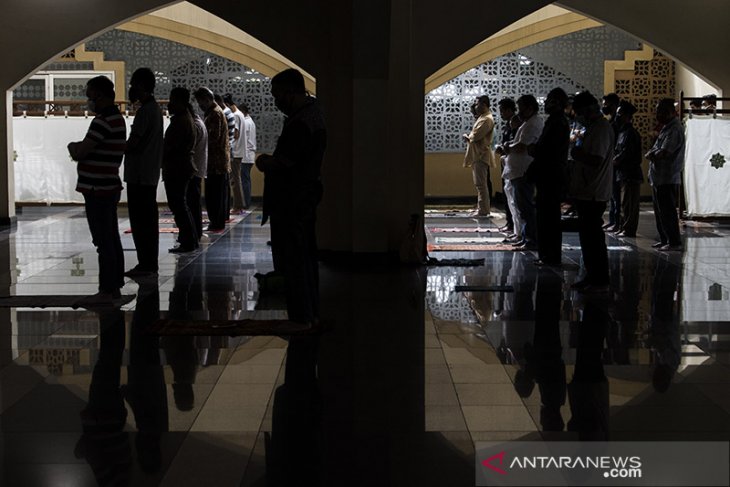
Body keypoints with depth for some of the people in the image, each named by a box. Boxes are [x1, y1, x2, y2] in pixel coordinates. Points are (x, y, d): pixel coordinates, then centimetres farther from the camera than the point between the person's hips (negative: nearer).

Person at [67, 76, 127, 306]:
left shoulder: (103, 121, -18)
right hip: (110, 186, 10)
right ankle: (114, 287, 19)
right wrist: (79, 149, 2)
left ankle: (106, 292, -4)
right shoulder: (117, 118, 14)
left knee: (104, 243, -7)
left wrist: (73, 147, 2)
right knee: (112, 241, 13)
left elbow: (79, 153, -19)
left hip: (98, 191, -10)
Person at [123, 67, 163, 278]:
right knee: (149, 220, 12)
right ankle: (150, 263, 16)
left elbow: (133, 143, -19)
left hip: (139, 175, -10)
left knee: (140, 222, -6)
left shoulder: (144, 111, -16)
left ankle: (145, 264, -4)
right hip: (150, 174, 10)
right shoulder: (155, 108, 14)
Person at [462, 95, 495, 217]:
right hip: (478, 155, 11)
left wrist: (467, 136, -3)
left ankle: (483, 210, -9)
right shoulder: (483, 117, 20)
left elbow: (475, 136, -22)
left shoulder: (486, 119, -14)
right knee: (481, 183, 14)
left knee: (481, 184, -10)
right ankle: (482, 207, 20)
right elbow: (476, 135, 22)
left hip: (481, 156, -11)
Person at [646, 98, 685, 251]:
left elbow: (663, 152, -24)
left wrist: (651, 154, -5)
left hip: (667, 179, -10)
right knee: (660, 211, 15)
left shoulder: (675, 130, -15)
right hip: (659, 178, 10)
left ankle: (674, 242, -1)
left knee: (667, 211, -6)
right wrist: (652, 154, -4)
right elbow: (657, 150, 18)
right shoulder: (667, 128, 18)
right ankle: (665, 239, 23)